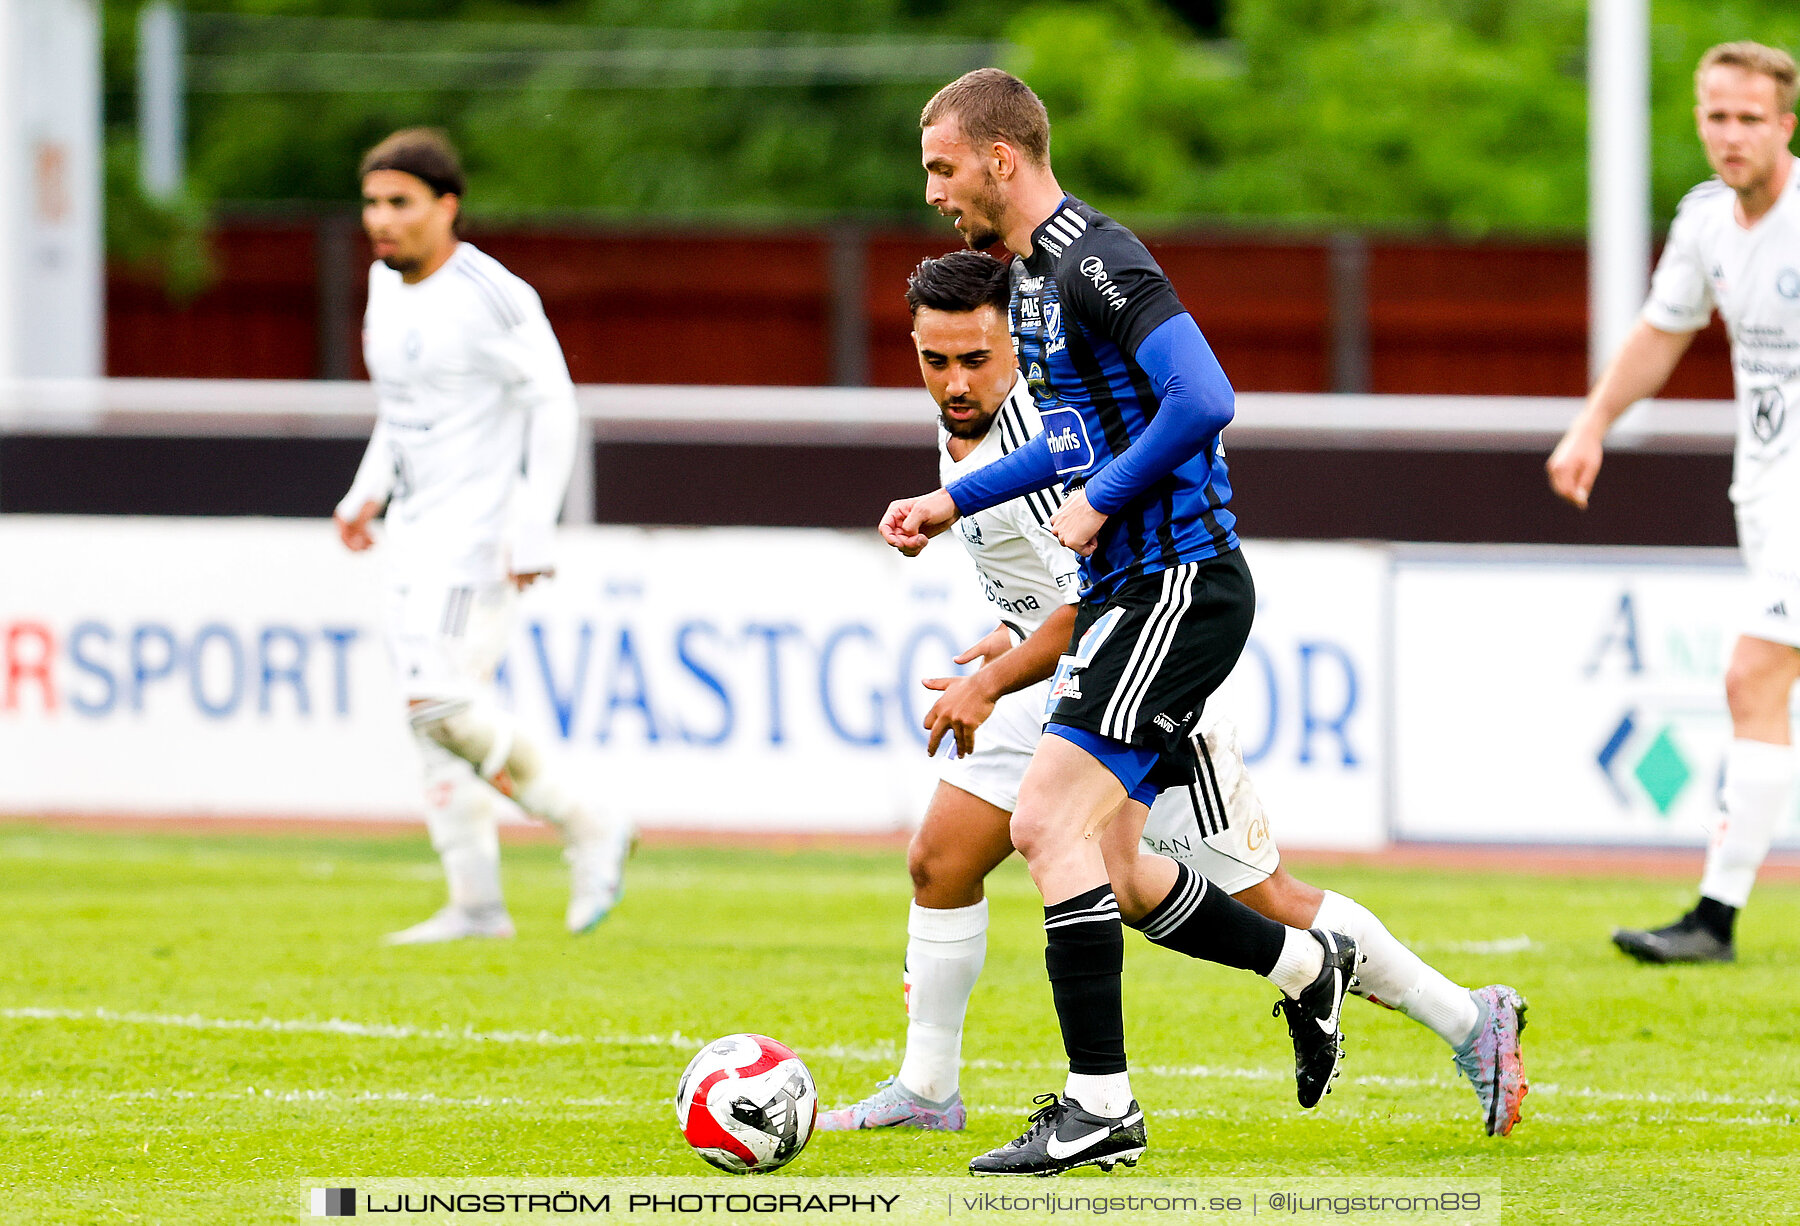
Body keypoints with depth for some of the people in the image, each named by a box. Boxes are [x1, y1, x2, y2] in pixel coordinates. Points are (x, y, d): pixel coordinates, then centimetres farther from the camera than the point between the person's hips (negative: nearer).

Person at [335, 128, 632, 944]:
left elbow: (554, 406, -13)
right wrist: (366, 493, 13)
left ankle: (587, 833, -5)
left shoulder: (490, 296, -14)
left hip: (480, 532, -9)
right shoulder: (387, 286, 11)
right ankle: (475, 902, 9)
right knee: (433, 720, 5)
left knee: (441, 701, -19)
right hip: (415, 536, 9)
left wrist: (534, 532, -18)